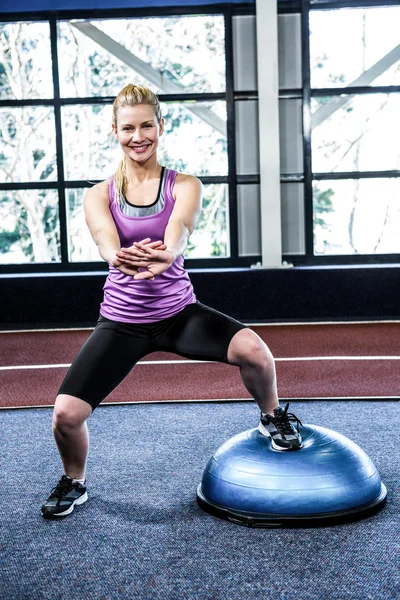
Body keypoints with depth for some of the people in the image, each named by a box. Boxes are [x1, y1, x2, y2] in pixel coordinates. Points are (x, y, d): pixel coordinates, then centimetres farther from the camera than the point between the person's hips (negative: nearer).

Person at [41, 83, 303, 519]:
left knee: (253, 350, -27)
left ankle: (272, 418, 8)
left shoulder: (184, 186, -3)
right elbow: (106, 242, -21)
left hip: (178, 312, -1)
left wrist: (160, 257, -49)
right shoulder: (100, 196, 0)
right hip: (120, 320, 1)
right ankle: (73, 483, 22)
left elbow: (178, 233, -24)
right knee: (66, 412, -12)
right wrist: (122, 259, -47)